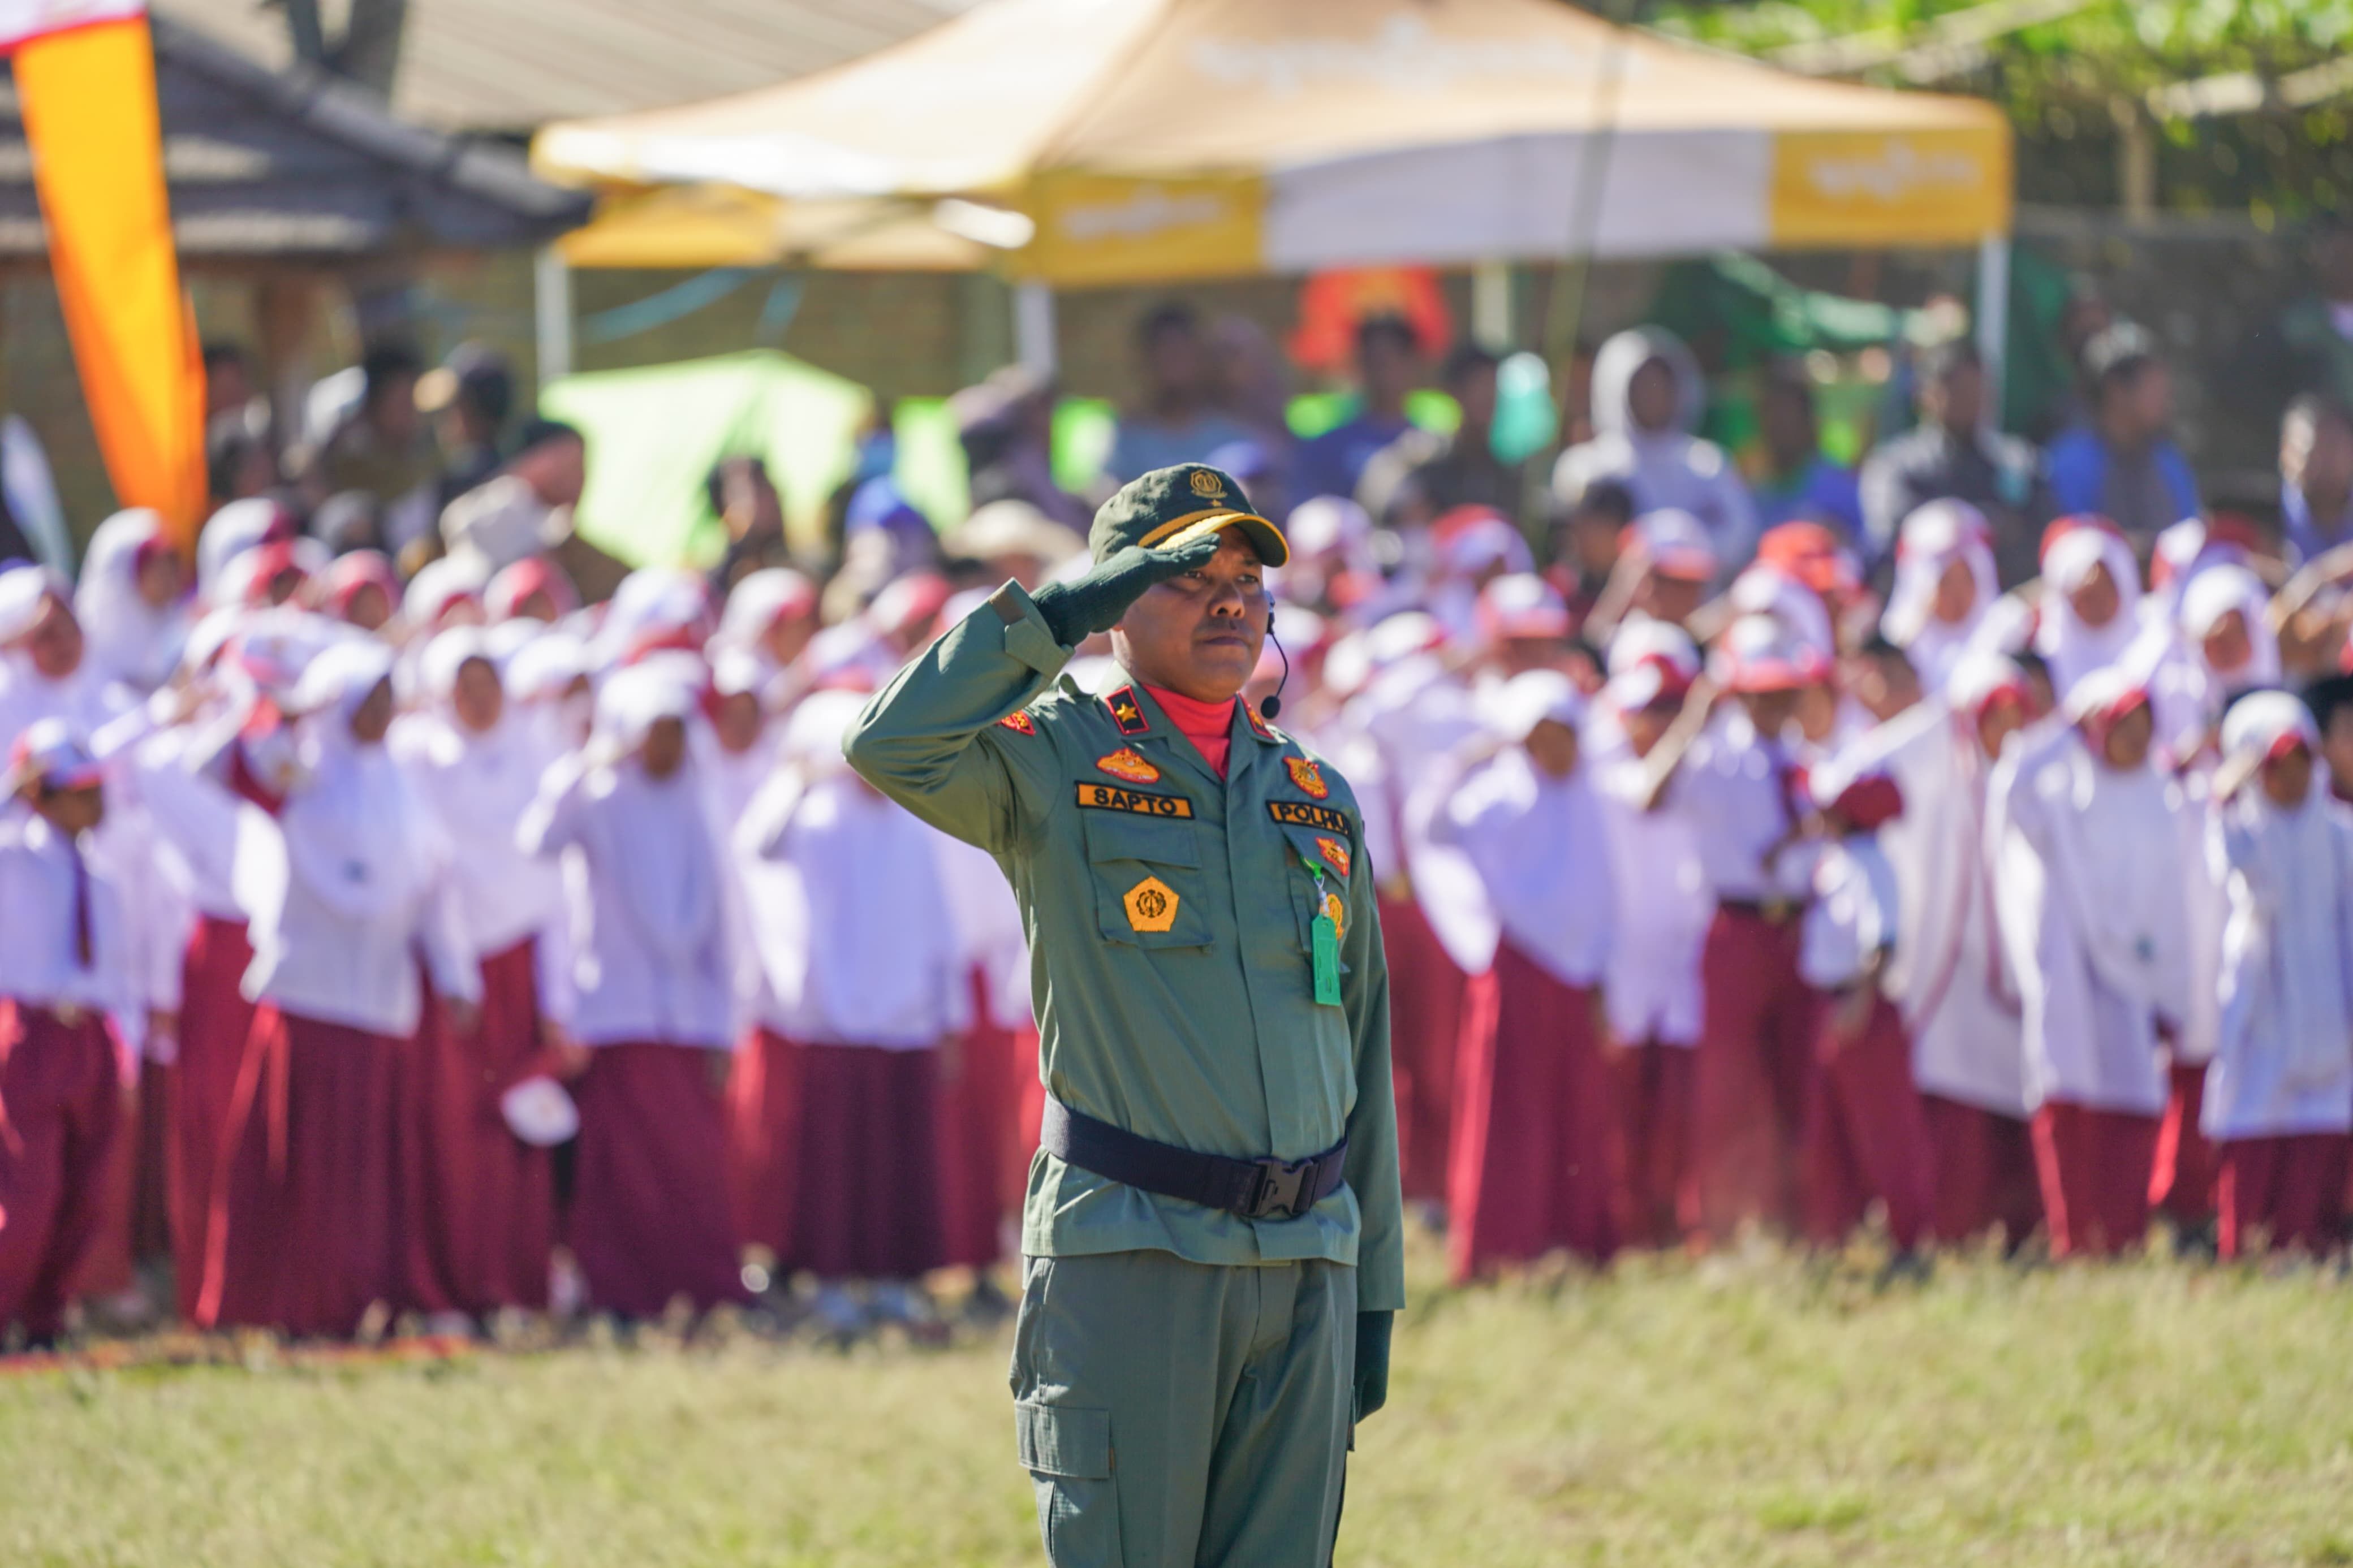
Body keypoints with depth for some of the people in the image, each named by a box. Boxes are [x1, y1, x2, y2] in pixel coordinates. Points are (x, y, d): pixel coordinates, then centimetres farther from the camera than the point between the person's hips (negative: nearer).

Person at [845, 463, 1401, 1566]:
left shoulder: (1320, 802, 16)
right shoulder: (1054, 761, 2)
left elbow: (1362, 1059, 17)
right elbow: (892, 747, -21)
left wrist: (1374, 1295, 14)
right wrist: (1056, 613, -15)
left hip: (1308, 1267, 5)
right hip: (1129, 1256, -5)